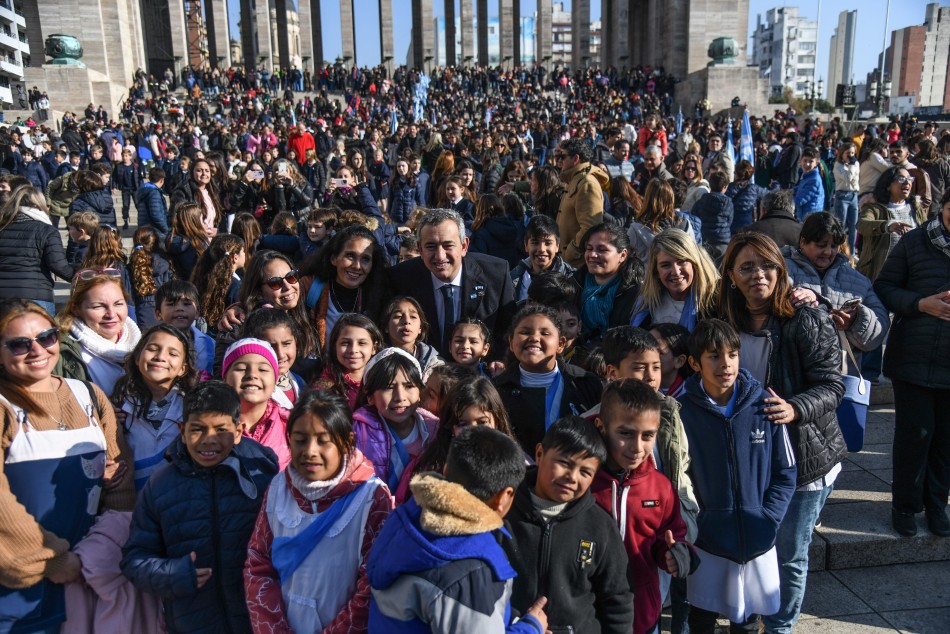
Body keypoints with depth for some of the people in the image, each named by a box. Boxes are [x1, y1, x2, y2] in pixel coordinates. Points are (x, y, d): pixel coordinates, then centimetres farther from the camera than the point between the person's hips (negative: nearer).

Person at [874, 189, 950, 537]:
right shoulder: (914, 241, -3)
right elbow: (883, 288, -1)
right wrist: (921, 303, -16)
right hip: (914, 358, -2)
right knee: (914, 432, 4)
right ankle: (905, 504, 23)